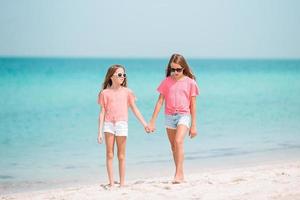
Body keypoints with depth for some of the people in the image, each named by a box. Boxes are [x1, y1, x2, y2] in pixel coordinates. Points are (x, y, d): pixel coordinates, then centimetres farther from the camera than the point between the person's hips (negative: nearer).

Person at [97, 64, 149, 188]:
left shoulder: (127, 92, 6)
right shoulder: (105, 93, 3)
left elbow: (134, 109, 11)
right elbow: (102, 112, 3)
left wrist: (144, 124, 8)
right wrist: (100, 131, -1)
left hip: (122, 124, 1)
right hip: (108, 125, -1)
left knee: (121, 156, 5)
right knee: (109, 155, 0)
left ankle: (122, 183, 12)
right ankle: (111, 182, 3)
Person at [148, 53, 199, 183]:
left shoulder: (190, 82, -1)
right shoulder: (167, 82, 5)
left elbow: (193, 105, 1)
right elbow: (160, 101, 7)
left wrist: (193, 125, 1)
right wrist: (152, 121, 4)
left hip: (184, 115, -4)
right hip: (169, 116, 4)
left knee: (178, 141, -23)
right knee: (173, 146, 8)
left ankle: (178, 174, -24)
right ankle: (180, 175, 18)